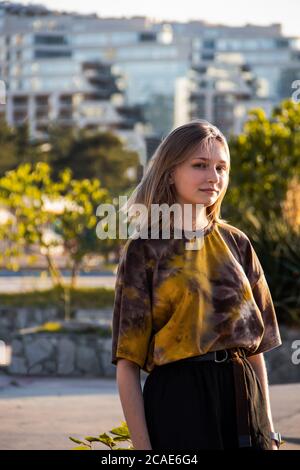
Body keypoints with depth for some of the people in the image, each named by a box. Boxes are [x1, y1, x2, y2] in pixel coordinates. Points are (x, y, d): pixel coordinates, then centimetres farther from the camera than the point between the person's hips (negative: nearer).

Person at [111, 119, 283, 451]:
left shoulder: (236, 243, 10)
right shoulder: (144, 249, -3)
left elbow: (256, 345, 13)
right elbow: (127, 363, -7)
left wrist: (268, 430, 8)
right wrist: (142, 446, -13)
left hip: (242, 398, 4)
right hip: (179, 403, -4)